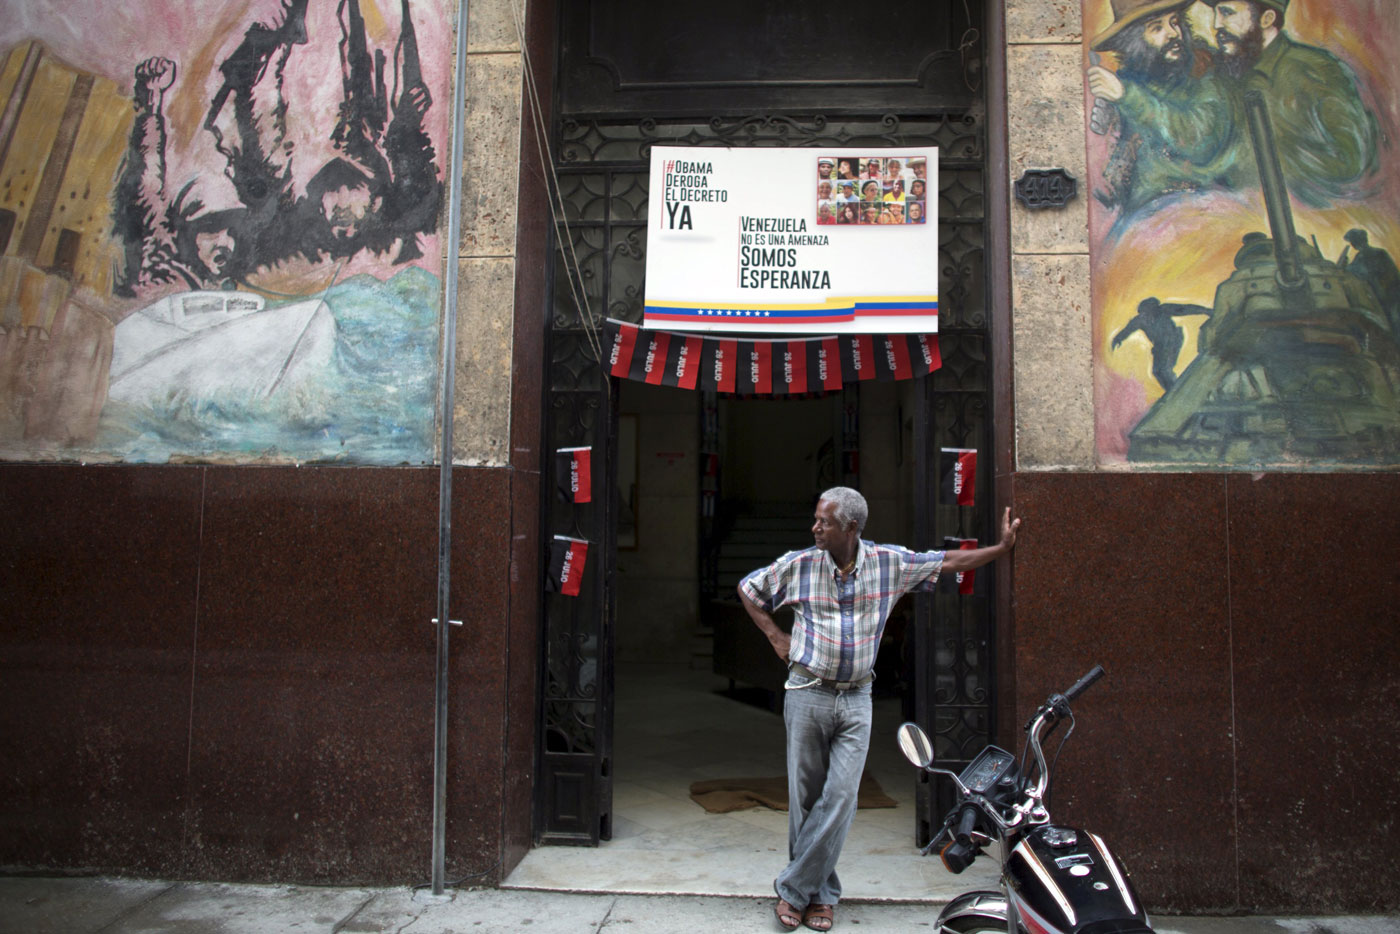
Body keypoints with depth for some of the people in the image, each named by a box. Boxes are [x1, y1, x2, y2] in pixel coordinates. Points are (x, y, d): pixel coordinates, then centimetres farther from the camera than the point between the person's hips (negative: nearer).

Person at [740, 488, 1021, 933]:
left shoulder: (890, 562, 0)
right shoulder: (798, 564, -2)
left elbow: (948, 562, 10)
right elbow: (748, 588, 11)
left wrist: (1002, 548, 8)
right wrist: (775, 636, 5)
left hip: (856, 700, 1)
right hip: (807, 693, 0)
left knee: (839, 797, -6)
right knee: (806, 798, 4)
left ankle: (794, 888, 7)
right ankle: (821, 893, 20)